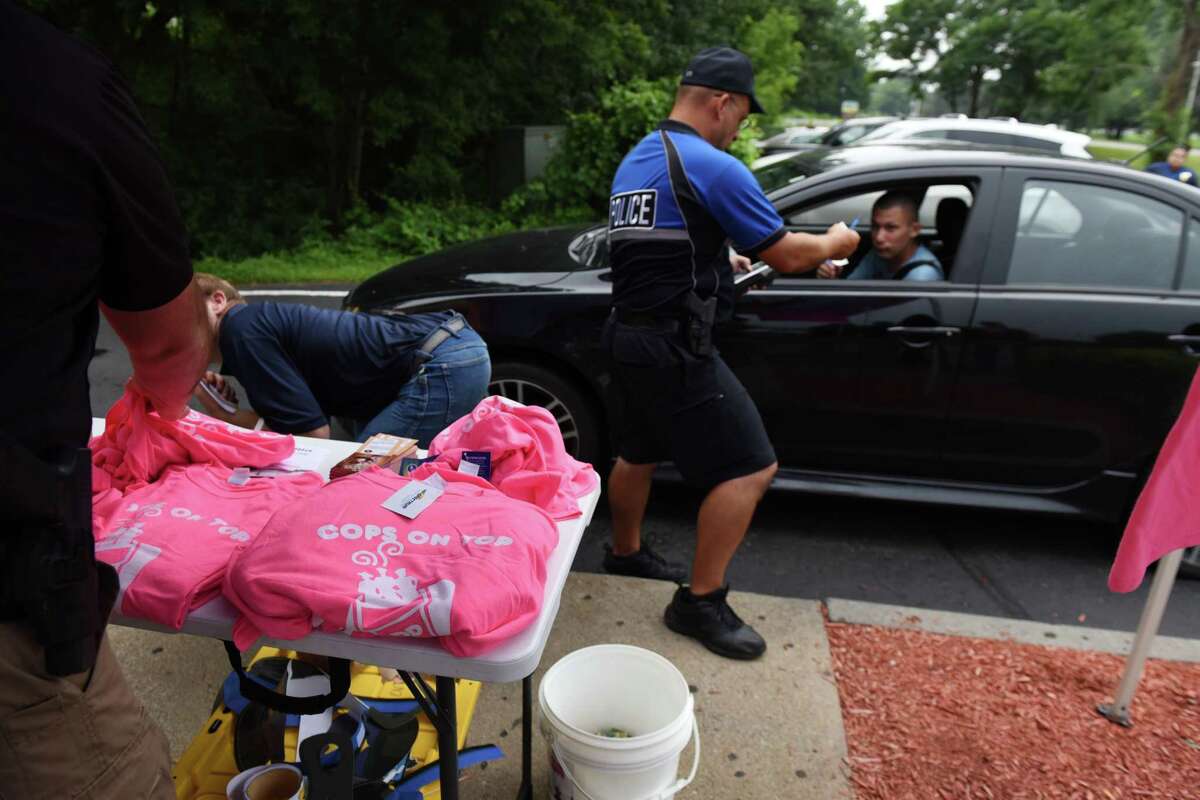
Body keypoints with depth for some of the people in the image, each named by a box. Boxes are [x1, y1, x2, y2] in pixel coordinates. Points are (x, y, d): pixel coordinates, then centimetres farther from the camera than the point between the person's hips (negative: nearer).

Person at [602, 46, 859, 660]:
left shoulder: (635, 160, 15)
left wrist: (728, 258, 32)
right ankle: (700, 603, 8)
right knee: (750, 469, -2)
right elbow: (785, 255, -8)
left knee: (638, 451, 25)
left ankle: (626, 552, 44)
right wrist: (836, 242, 10)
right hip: (675, 349, -10)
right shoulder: (714, 168, -13)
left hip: (628, 335, 10)